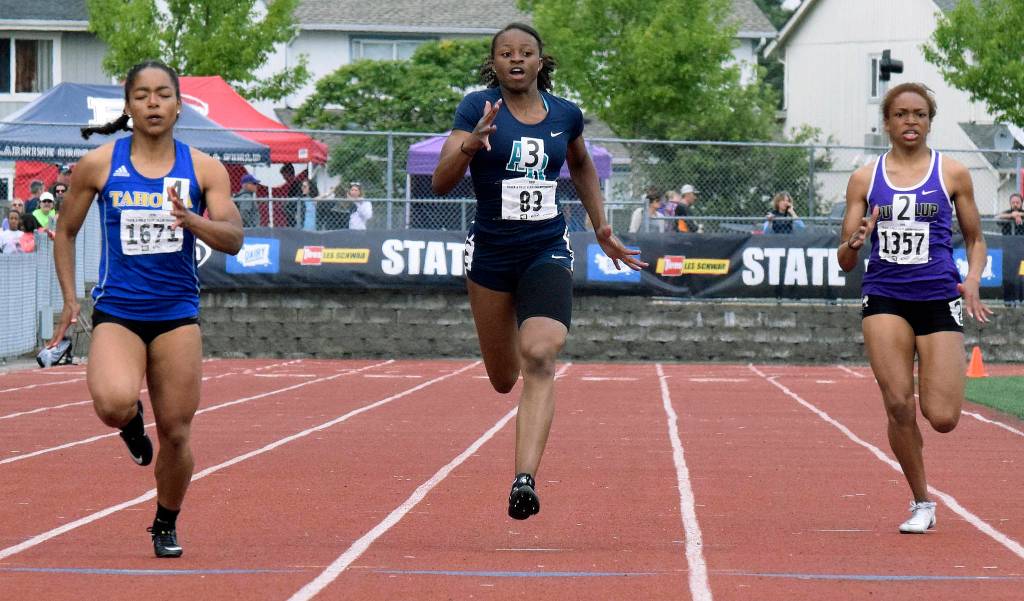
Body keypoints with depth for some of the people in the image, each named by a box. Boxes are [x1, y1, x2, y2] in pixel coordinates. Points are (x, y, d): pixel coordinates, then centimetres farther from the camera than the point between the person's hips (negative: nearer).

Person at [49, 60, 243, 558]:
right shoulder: (98, 165, 0)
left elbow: (233, 239, -6)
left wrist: (191, 220, -25)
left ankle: (166, 525, 28)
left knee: (175, 433, 3)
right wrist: (69, 299, 4)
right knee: (115, 402, -29)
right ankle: (130, 423, 10)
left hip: (177, 315, 2)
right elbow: (65, 231, 11)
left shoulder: (203, 169, 1)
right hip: (116, 312, -1)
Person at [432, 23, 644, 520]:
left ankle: (525, 479, -31)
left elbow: (582, 168, 25)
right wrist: (470, 145, -31)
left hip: (548, 252, 0)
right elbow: (440, 183, -14)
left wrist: (601, 229, 23)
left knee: (539, 358, -23)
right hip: (491, 253, 0)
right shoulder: (478, 107, -6)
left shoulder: (566, 115, 4)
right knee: (503, 381, 12)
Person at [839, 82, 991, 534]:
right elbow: (846, 261, 8)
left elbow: (975, 239, 14)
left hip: (939, 298, -1)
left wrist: (973, 282, -6)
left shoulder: (952, 174, 5)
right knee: (898, 405, -12)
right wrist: (854, 244, -16)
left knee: (942, 419, -8)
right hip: (884, 298, 1)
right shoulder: (865, 179, 7)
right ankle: (921, 502, 8)